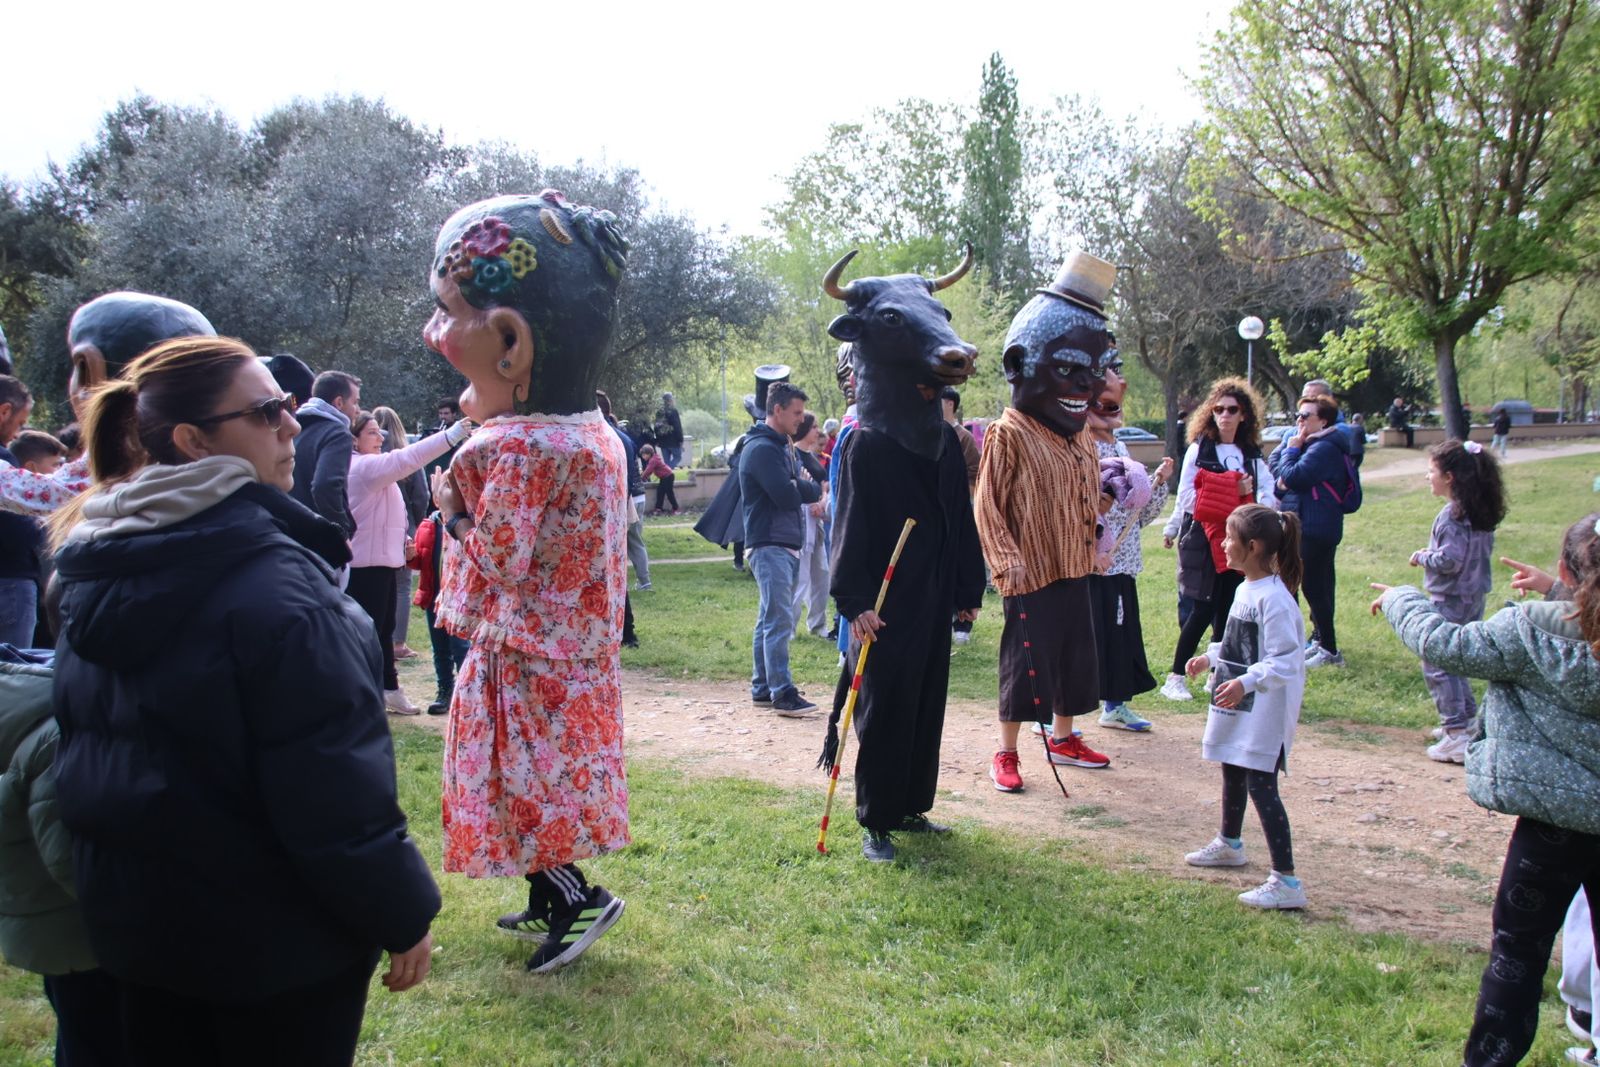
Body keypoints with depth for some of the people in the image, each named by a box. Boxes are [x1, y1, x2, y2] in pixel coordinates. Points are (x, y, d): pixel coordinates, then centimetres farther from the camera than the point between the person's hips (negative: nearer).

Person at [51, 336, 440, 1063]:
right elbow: (335, 784, -24)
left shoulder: (92, 573, 3)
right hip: (275, 930, -7)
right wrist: (403, 913, -13)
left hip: (136, 917, 7)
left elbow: (80, 755, 12)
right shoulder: (273, 584, -24)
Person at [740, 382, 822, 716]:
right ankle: (782, 693, -9)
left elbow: (813, 489, 16)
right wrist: (806, 487, -2)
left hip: (787, 544, 10)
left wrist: (800, 486, -6)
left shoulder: (783, 447, 20)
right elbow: (787, 496, -22)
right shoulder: (761, 448, -12)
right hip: (769, 546, -10)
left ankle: (762, 688, 18)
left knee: (769, 619, 12)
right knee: (779, 620, -11)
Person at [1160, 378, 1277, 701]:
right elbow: (1186, 497, -8)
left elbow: (1269, 498, 5)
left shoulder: (1253, 457, 10)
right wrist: (1232, 493, -13)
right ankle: (1175, 677, 1)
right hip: (1202, 538, -4)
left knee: (1227, 609, 7)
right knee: (1203, 609, -7)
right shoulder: (1198, 449, -3)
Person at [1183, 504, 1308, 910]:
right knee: (1232, 773, 25)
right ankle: (1229, 845, 47)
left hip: (1264, 711, -10)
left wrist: (1246, 682, -37)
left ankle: (1286, 880, -6)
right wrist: (1210, 658, 21)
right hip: (1239, 708, 10)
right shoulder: (1245, 589, 7)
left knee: (1261, 785, -10)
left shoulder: (1274, 598, -23)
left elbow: (1285, 661, -26)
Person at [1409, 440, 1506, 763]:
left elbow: (1449, 560, -25)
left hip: (1450, 600, -9)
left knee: (1436, 662, -4)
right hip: (1474, 598, 9)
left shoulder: (1452, 515, -21)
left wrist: (1423, 557, -7)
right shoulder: (1481, 512, 6)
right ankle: (1467, 719, 29)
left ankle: (1457, 736, -7)